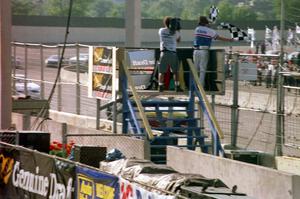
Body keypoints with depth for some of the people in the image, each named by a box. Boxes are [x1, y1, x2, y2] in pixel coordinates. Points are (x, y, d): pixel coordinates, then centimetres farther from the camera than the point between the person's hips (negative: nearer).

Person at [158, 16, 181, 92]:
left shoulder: (161, 31, 5)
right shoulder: (175, 32, 3)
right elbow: (178, 40, 21)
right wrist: (178, 30, 21)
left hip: (164, 52, 0)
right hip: (173, 53, 0)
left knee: (161, 71, 4)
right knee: (175, 71, 10)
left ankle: (160, 86, -3)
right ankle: (177, 86, 6)